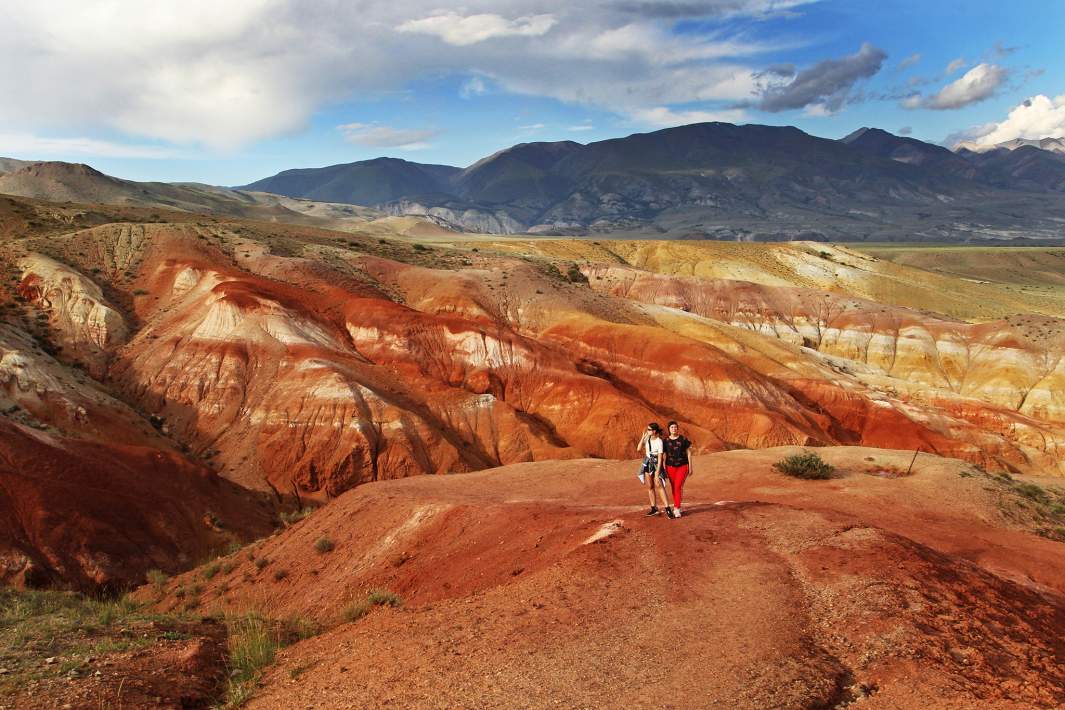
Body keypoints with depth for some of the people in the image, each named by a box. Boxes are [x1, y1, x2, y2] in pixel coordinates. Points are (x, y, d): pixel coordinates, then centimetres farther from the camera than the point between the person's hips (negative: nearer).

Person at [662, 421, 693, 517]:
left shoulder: (683, 439, -3)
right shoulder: (665, 441, 0)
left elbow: (689, 453, 1)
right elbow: (663, 455, 4)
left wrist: (690, 467, 0)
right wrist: (663, 470, 2)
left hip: (682, 466, -2)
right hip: (671, 467, 2)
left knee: (678, 487, -13)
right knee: (674, 488, 9)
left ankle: (676, 509, -8)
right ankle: (678, 507, 22)